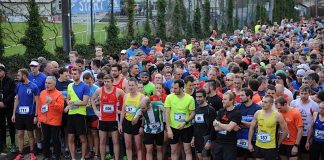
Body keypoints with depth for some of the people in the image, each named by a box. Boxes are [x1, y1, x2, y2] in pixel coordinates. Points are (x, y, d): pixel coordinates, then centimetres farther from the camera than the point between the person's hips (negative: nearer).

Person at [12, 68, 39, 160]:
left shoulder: (33, 86, -9)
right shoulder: (18, 86, 5)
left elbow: (36, 102, -6)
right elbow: (16, 100, 11)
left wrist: (36, 115, -10)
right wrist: (13, 113, 7)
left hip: (30, 114, -4)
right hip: (19, 114, 4)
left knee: (30, 134, 7)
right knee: (20, 134, 9)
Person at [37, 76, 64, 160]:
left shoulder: (59, 94, -11)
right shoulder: (42, 93, 7)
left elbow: (61, 108, -18)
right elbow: (39, 106, 12)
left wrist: (52, 102, -27)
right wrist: (39, 118, 11)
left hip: (55, 122, -5)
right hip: (44, 121, 5)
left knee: (55, 139, 3)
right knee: (45, 139, 14)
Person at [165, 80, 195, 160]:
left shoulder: (190, 98, -11)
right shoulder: (169, 97, -9)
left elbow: (193, 113, -3)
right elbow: (167, 114, -7)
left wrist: (185, 123, -18)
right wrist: (168, 128, -13)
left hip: (186, 128, -1)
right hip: (173, 128, 1)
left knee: (187, 150, 5)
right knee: (174, 151, 11)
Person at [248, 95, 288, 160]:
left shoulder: (277, 115, -12)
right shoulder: (257, 113, -1)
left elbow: (285, 131, -5)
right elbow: (252, 128, 7)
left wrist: (277, 143, 2)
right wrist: (249, 143, 6)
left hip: (271, 148, -4)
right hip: (258, 146, 4)